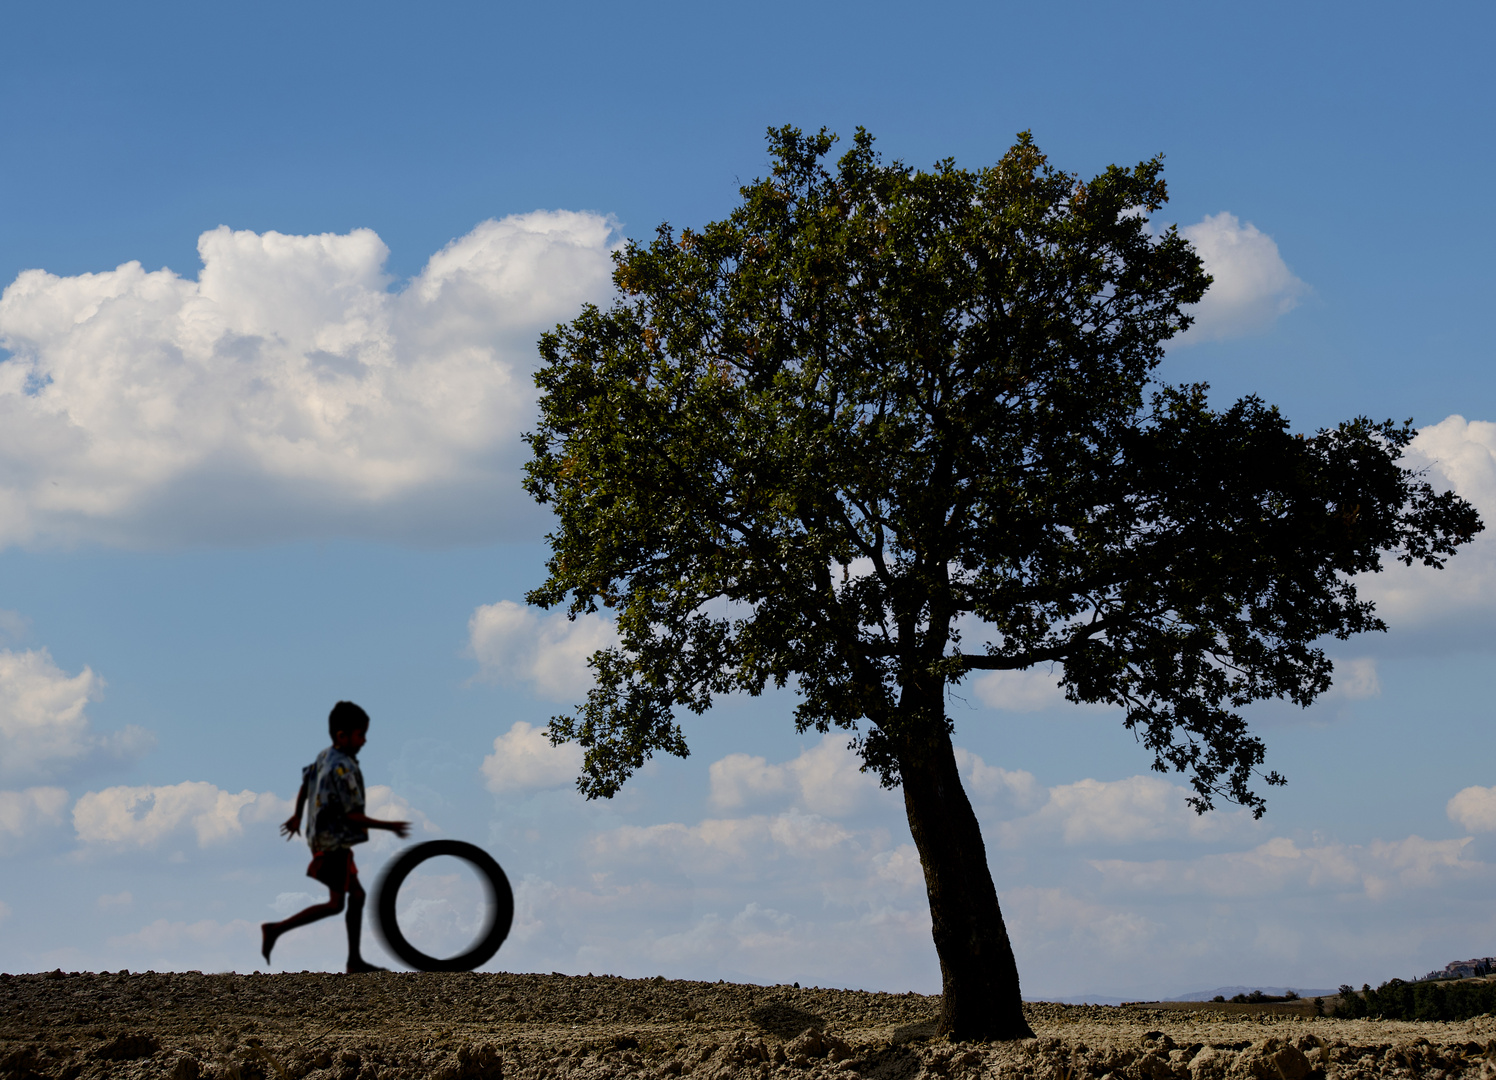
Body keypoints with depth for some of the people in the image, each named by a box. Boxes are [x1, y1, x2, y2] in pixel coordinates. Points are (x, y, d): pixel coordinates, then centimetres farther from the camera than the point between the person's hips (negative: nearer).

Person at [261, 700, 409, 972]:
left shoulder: (325, 756, 6)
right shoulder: (341, 768, -22)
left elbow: (305, 784, 19)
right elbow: (352, 815, -21)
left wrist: (297, 816, 33)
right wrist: (389, 826, -14)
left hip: (324, 839, 10)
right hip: (334, 843, -10)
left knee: (357, 895, 13)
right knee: (335, 904, -3)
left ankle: (355, 960, 15)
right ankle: (276, 929, -2)